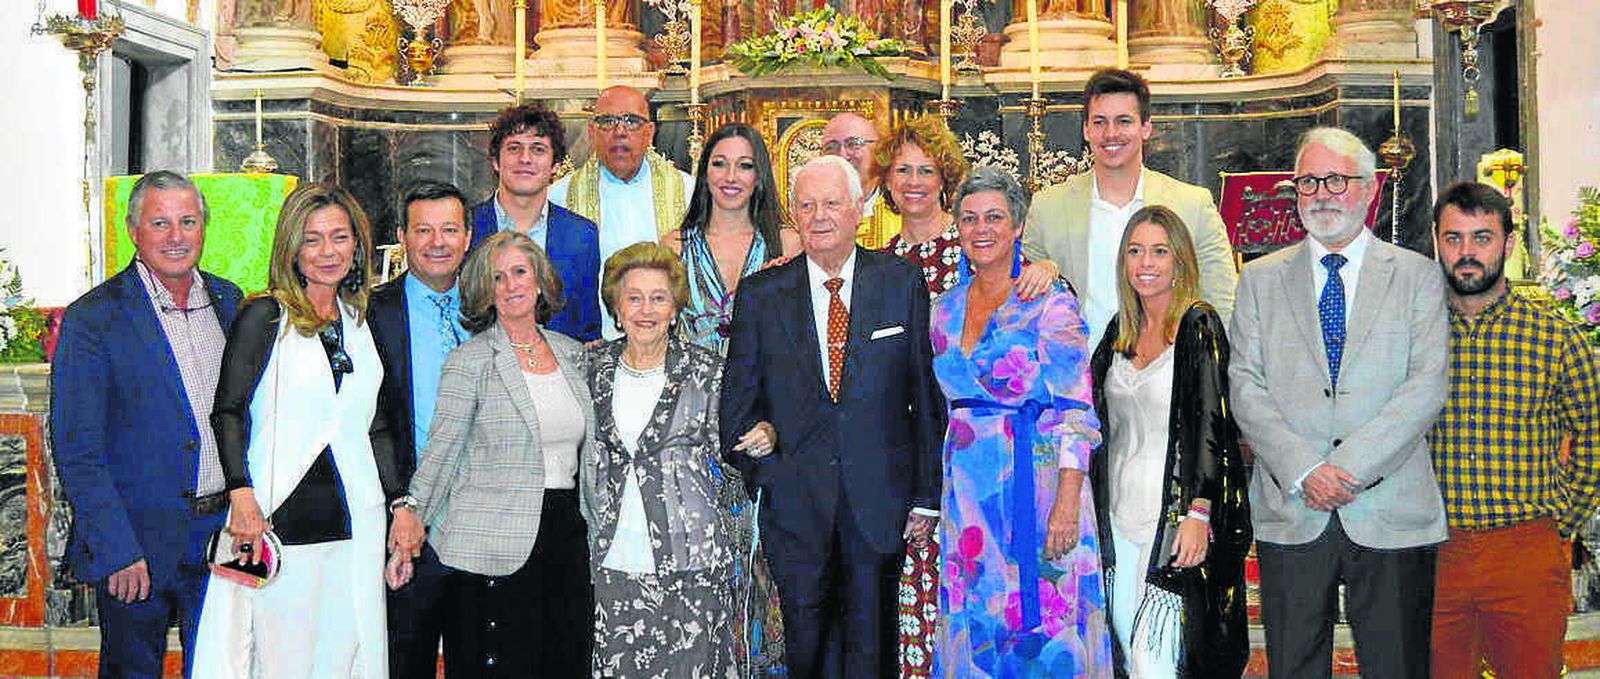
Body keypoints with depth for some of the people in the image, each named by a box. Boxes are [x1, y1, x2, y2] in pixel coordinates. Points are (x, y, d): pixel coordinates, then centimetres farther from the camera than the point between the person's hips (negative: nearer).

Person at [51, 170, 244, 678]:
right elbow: (76, 451, -11)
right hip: (136, 543, -4)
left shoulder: (229, 301, 7)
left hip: (224, 534, 4)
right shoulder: (93, 318, -9)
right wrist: (117, 552, -16)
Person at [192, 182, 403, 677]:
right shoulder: (264, 317, -2)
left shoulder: (362, 321, 14)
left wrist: (398, 502, 12)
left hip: (354, 522, 5)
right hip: (279, 513, -5)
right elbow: (227, 412, -6)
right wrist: (242, 496, -17)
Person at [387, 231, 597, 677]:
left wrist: (596, 523, 17)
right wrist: (410, 510, -17)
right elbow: (442, 447, -6)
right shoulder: (470, 361, -3)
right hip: (494, 546, -5)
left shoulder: (572, 353, 12)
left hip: (566, 535, 5)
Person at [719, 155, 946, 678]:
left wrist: (926, 496, 1)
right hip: (794, 503, 1)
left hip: (880, 501, 0)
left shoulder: (902, 283, 1)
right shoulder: (760, 294, 3)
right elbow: (739, 395, 9)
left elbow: (927, 394, 2)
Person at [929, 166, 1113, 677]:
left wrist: (1067, 502, -20)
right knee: (973, 625, 11)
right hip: (966, 490, 5)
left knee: (1038, 622, 0)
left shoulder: (1050, 304, -8)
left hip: (1033, 481, -5)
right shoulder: (944, 310, 9)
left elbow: (1074, 412, -12)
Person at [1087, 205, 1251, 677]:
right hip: (1121, 514, 7)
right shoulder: (1119, 330, 12)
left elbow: (1211, 425, -13)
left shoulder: (1198, 326, -7)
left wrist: (1198, 514, -19)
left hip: (1174, 512, -6)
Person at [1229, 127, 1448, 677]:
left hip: (1393, 513, -1)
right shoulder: (1261, 279, 10)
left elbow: (1427, 386, -4)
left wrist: (1348, 465, -14)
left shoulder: (1418, 276, 7)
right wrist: (1302, 472, -12)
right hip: (1289, 514, 1)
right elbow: (1244, 385, 1)